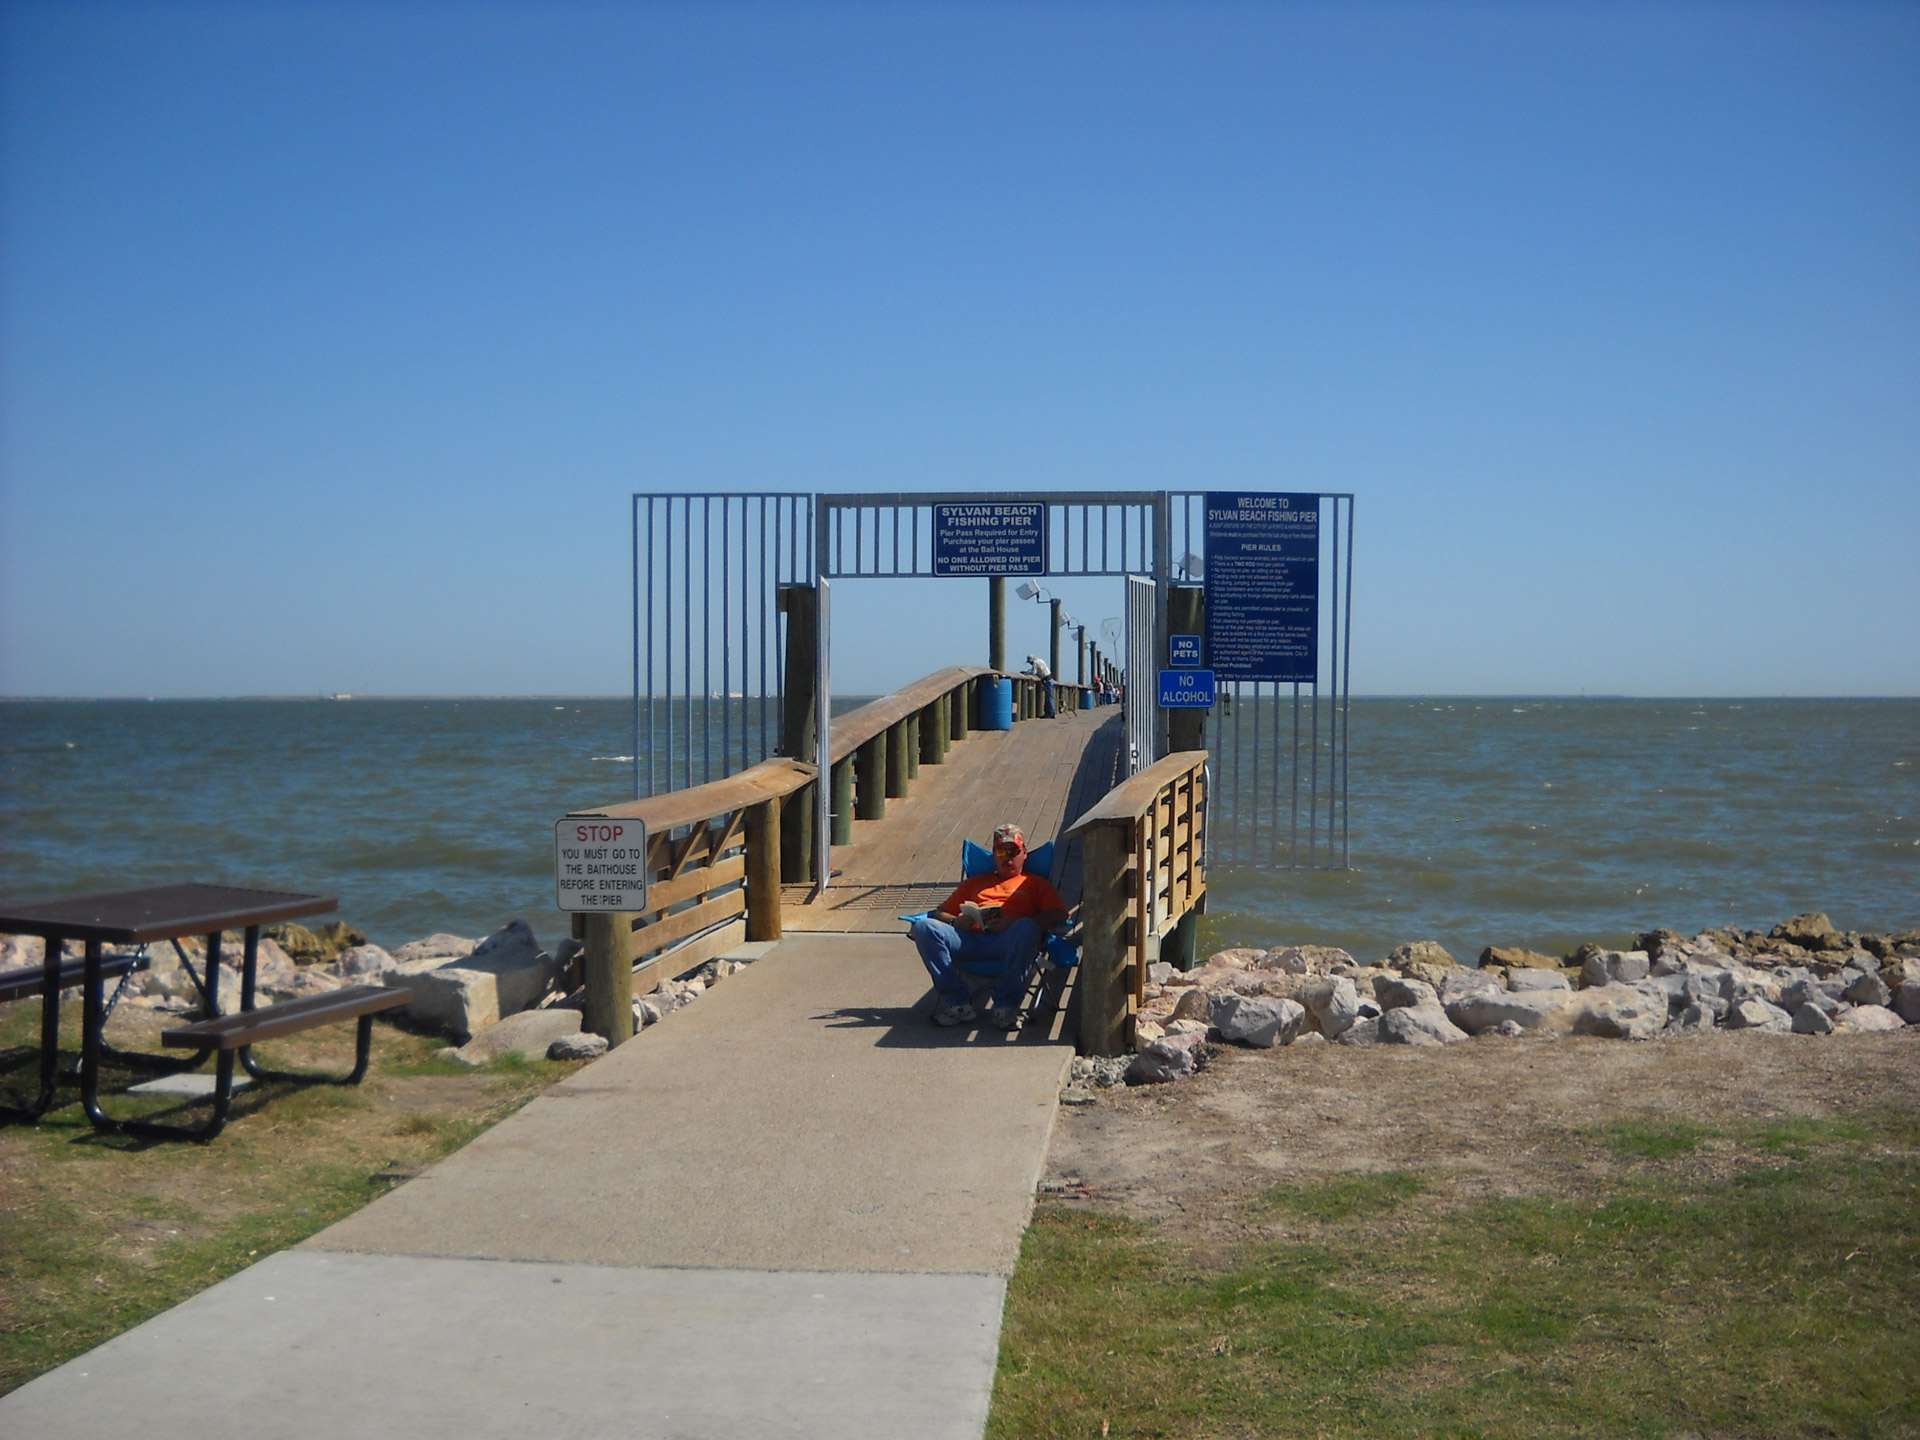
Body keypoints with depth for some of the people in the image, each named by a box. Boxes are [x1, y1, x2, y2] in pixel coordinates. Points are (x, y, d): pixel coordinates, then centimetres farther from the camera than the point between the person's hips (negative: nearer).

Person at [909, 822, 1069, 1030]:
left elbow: (1059, 915, 8)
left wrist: (1015, 922, -8)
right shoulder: (976, 882, 39)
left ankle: (1005, 1004, -33)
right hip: (970, 940, 3)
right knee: (923, 926, -24)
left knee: (1026, 928, -39)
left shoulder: (1035, 883, 28)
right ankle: (956, 1000, -28)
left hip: (1009, 942, -3)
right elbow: (941, 912, 30)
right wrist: (955, 922, 3)